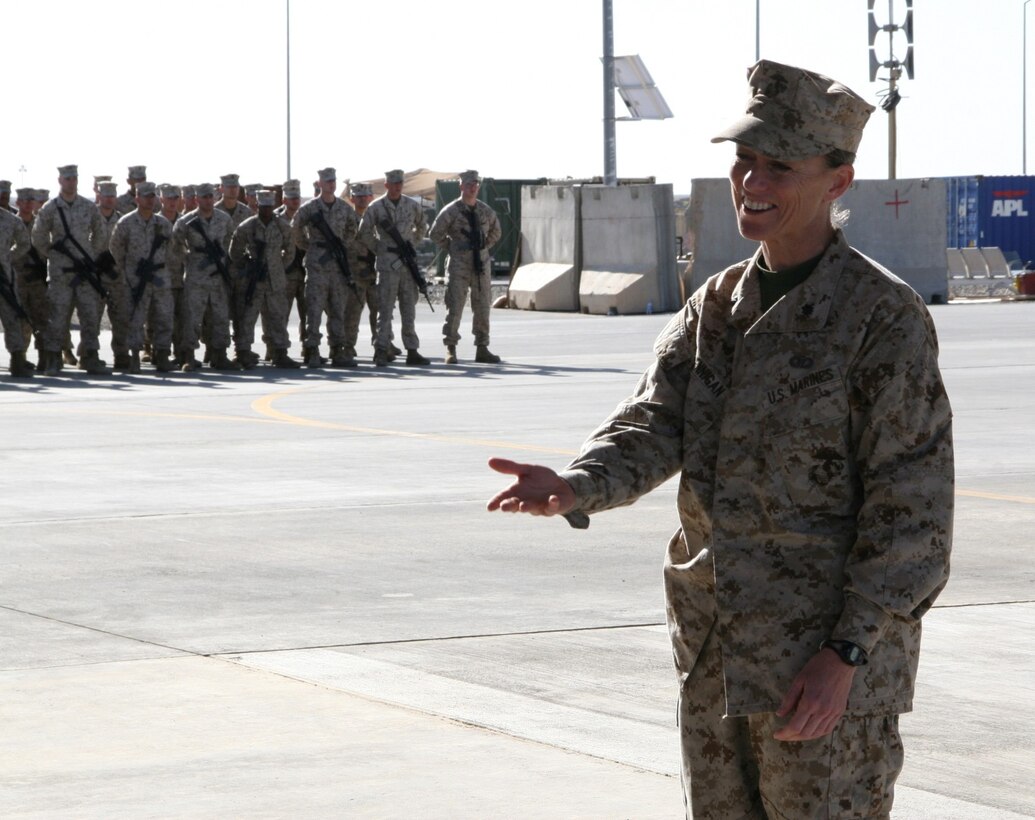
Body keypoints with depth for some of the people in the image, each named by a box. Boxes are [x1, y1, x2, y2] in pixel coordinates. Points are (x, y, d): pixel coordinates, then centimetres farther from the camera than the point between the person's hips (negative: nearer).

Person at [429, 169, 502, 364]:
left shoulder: (486, 211, 8)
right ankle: (450, 350, -1)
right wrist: (453, 249, 1)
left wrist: (483, 247, 13)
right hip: (459, 266, -4)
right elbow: (435, 234, 0)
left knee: (483, 308, 6)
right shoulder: (451, 211, -5)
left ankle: (482, 349, 14)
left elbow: (496, 233, 24)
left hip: (481, 264, 4)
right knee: (454, 308, -6)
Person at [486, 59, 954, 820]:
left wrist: (845, 655, -20)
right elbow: (654, 427, -3)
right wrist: (575, 488, -25)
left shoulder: (884, 315, -11)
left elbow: (911, 507, -14)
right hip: (716, 659, 7)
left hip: (829, 665, -7)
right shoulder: (716, 306, 9)